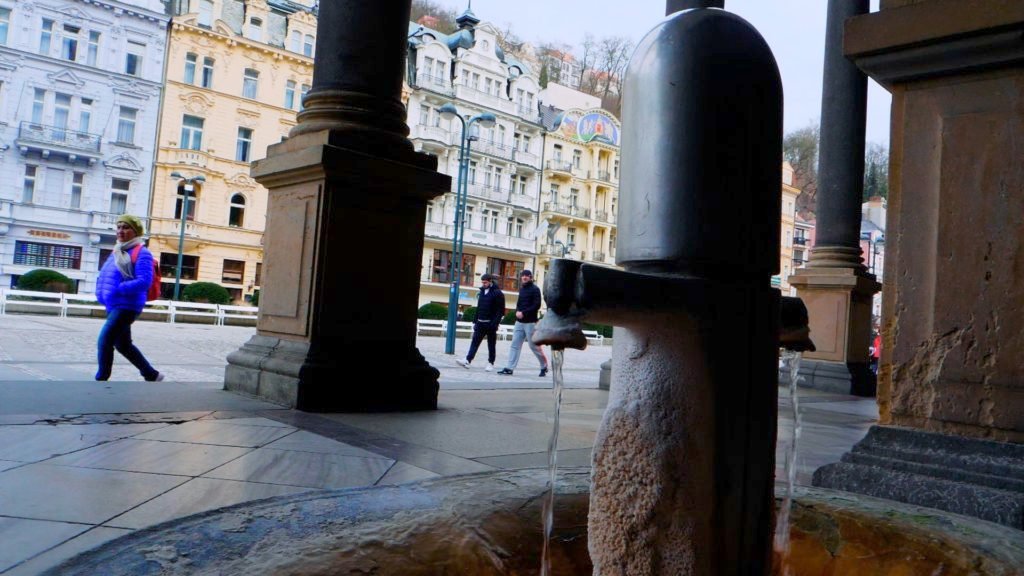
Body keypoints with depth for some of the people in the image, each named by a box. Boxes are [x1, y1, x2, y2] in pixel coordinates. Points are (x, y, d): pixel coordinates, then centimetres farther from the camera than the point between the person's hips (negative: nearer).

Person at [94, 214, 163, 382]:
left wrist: (118, 289, -25)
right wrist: (101, 294, 2)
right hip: (113, 305, 9)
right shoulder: (116, 252, 15)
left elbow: (144, 282, -20)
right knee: (123, 345, 16)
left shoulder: (141, 253, -10)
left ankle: (101, 379, -2)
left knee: (104, 340, -13)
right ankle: (152, 375, 28)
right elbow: (103, 276, 20)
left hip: (127, 306, -9)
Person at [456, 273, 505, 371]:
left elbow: (500, 310, -13)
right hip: (480, 323, 6)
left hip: (490, 324, -6)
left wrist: (495, 323, -20)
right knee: (474, 342, -3)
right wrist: (475, 321, 12)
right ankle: (468, 361, -9)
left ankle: (491, 363, 13)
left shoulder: (497, 293, -8)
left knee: (491, 344, 5)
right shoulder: (482, 291, 13)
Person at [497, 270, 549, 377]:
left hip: (530, 322, -7)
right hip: (519, 322, 7)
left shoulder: (534, 289, -7)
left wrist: (523, 313, -20)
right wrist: (517, 311, -1)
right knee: (515, 345, 3)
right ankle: (509, 368, 3)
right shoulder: (522, 289, 14)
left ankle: (544, 366, 18)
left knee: (534, 346, 0)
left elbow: (536, 306, -15)